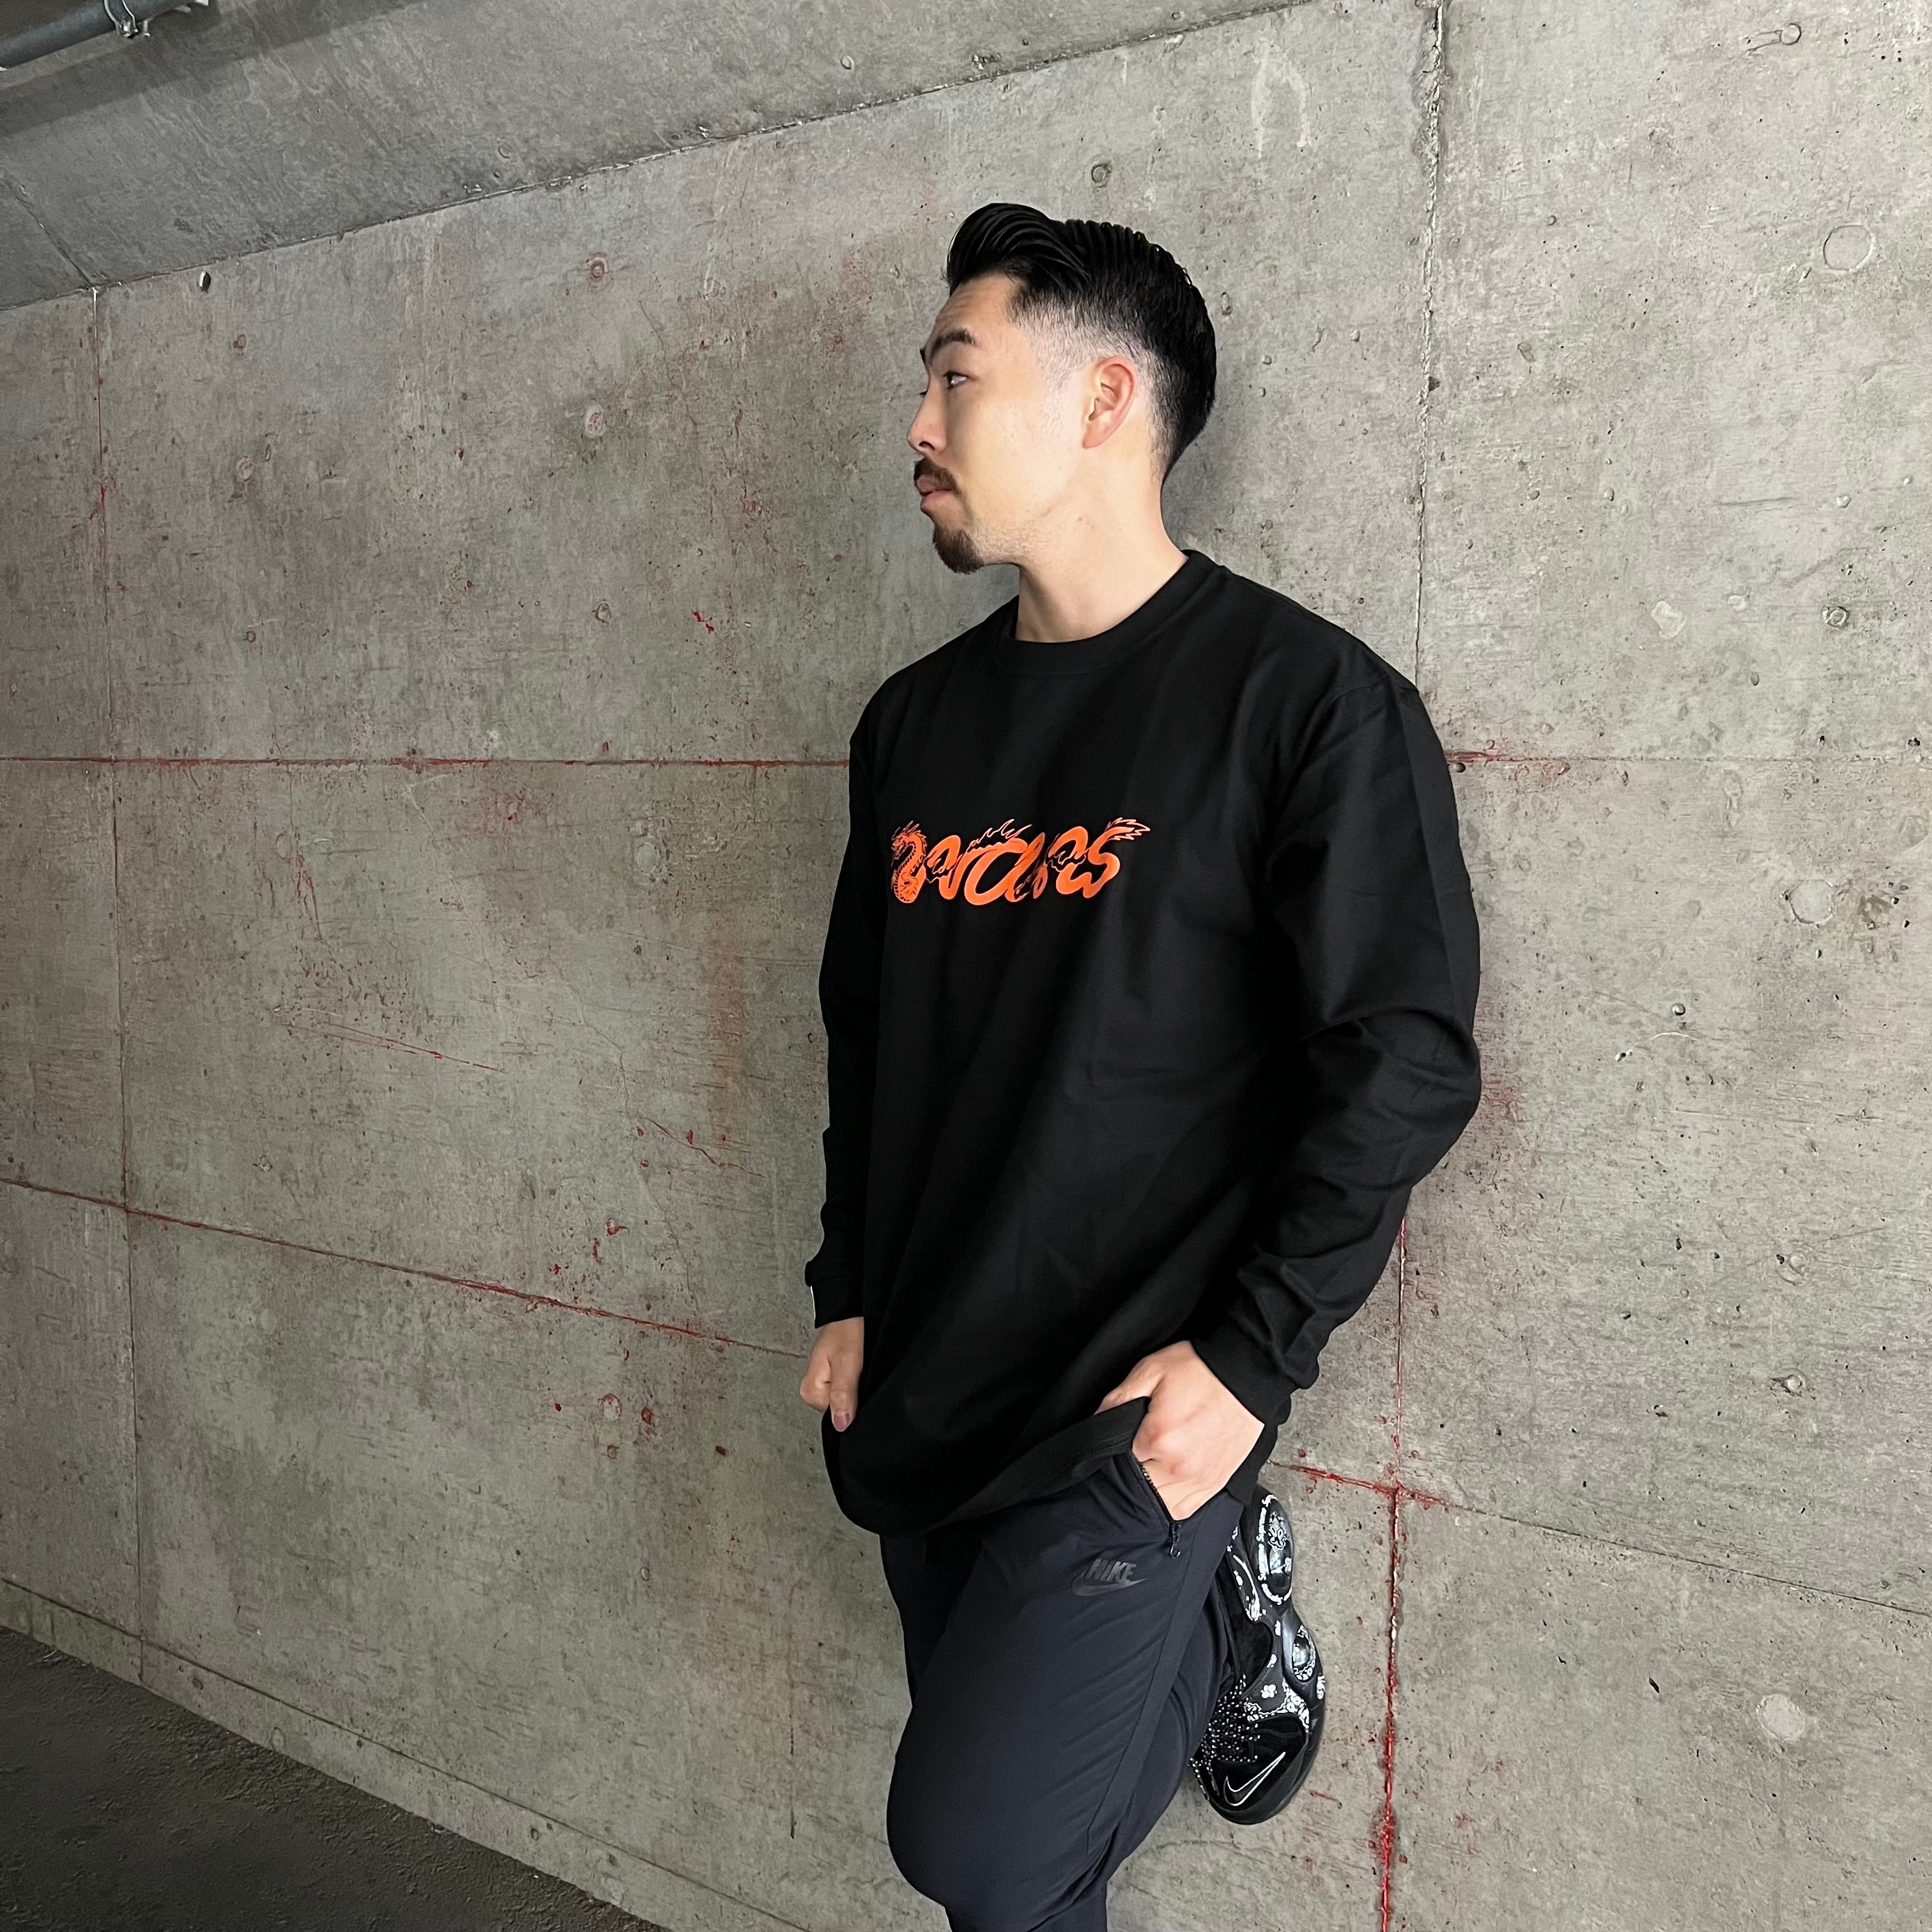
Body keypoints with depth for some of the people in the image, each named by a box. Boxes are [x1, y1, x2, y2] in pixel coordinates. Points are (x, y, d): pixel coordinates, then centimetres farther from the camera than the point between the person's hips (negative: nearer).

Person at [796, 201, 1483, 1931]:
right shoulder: (919, 718, 7)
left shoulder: (1306, 701, -11)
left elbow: (1406, 1063, -13)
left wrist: (1249, 1358, -16)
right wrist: (851, 1297, 10)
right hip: (921, 1405, 6)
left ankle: (1231, 1615, 12)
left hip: (1133, 1420, -6)